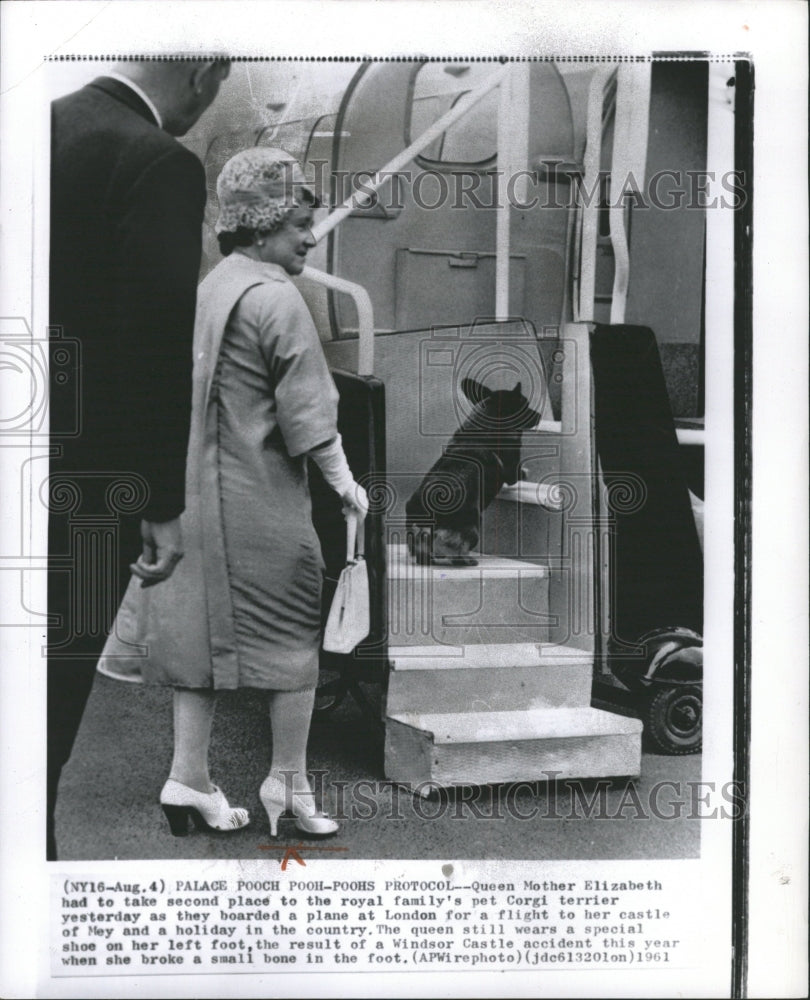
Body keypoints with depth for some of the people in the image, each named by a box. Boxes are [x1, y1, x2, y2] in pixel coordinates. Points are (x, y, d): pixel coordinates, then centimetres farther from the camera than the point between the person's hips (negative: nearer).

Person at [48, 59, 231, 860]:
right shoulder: (158, 163, -14)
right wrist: (165, 506, -15)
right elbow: (158, 338, -19)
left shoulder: (49, 126, 9)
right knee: (63, 670, 2)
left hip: (32, 446, 8)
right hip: (89, 471, -8)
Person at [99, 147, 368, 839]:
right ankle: (288, 786, 13)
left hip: (198, 489, 8)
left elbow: (195, 398, 15)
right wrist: (344, 482, -6)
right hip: (261, 496, -8)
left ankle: (189, 779, 13)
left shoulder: (210, 288, 12)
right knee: (292, 629, 4)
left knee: (203, 626, 11)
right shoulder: (274, 297, -13)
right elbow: (305, 411, -15)